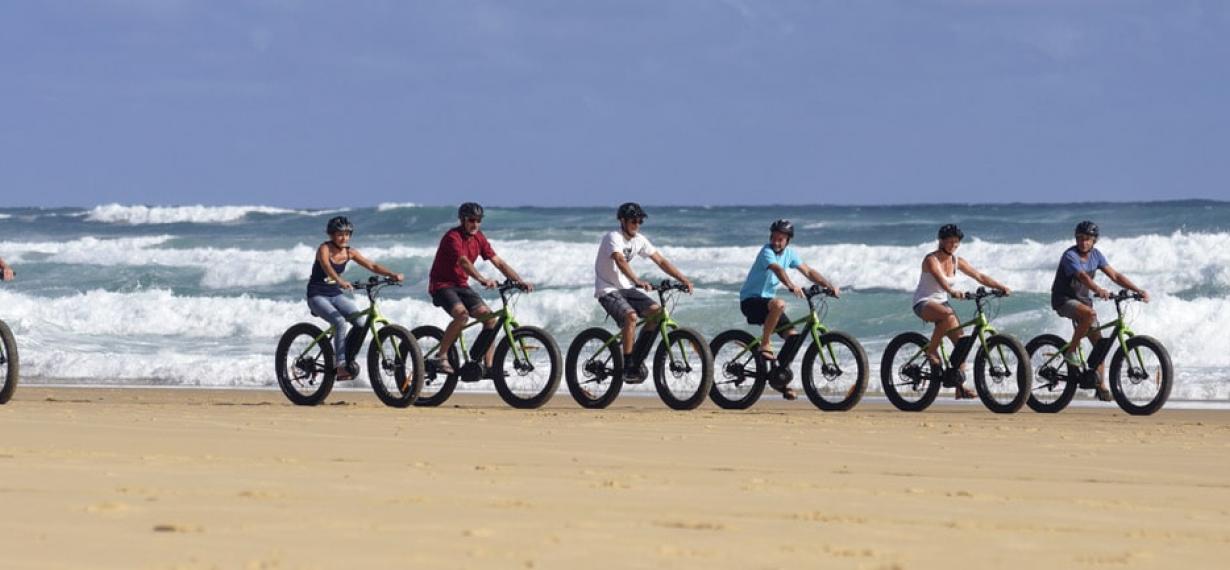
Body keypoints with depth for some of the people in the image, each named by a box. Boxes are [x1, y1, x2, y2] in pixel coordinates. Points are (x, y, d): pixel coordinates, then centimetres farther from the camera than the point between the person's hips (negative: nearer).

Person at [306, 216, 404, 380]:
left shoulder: (349, 252, 1)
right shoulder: (324, 249, -16)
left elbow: (372, 266, -5)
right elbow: (326, 266, -36)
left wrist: (392, 275, -21)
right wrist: (340, 281, -55)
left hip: (335, 294, 6)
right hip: (317, 296, -6)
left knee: (361, 322, -15)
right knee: (340, 323, -30)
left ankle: (347, 358, 3)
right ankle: (341, 367, -28)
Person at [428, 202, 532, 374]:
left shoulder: (479, 238, 3)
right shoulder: (453, 237, -19)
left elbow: (499, 262, 2)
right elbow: (463, 261, -36)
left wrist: (520, 282, -10)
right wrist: (482, 280, -51)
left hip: (461, 286, 7)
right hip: (442, 285, -7)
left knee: (489, 316, -9)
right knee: (462, 314, -32)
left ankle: (489, 365, -5)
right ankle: (441, 357, -19)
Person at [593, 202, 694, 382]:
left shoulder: (639, 240, 3)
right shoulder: (613, 238, -19)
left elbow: (661, 261, 3)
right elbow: (620, 261, -38)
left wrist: (683, 279, -8)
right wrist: (638, 281, -53)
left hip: (626, 288, 7)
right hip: (607, 290, -7)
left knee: (656, 311, -11)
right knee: (631, 316, -31)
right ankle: (627, 367, -24)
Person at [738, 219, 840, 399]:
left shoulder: (789, 253, 4)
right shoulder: (767, 252, -19)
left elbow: (808, 272, 5)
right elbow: (777, 269, -38)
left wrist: (830, 286, -8)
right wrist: (791, 285, -57)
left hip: (767, 299, 8)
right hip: (750, 300, -8)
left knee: (793, 336, -4)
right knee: (779, 304, -38)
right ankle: (765, 345, -22)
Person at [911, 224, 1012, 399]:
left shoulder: (956, 261, 3)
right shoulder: (931, 260, -16)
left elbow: (980, 277, 1)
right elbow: (940, 279, -36)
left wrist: (1002, 287, -11)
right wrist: (952, 291, -55)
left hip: (941, 302, 7)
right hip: (924, 303, -7)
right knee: (948, 315, -39)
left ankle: (960, 387, -7)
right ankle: (931, 350, -20)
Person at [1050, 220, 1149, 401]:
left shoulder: (1095, 255, 1)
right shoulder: (1070, 256, -21)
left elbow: (1115, 275, 0)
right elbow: (1082, 276, -38)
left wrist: (1139, 290, -11)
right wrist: (1099, 290, -57)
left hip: (1082, 299, 7)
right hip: (1064, 300, -7)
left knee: (1098, 341, 2)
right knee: (1089, 313, -37)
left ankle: (1101, 386, 9)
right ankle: (1071, 351, -21)